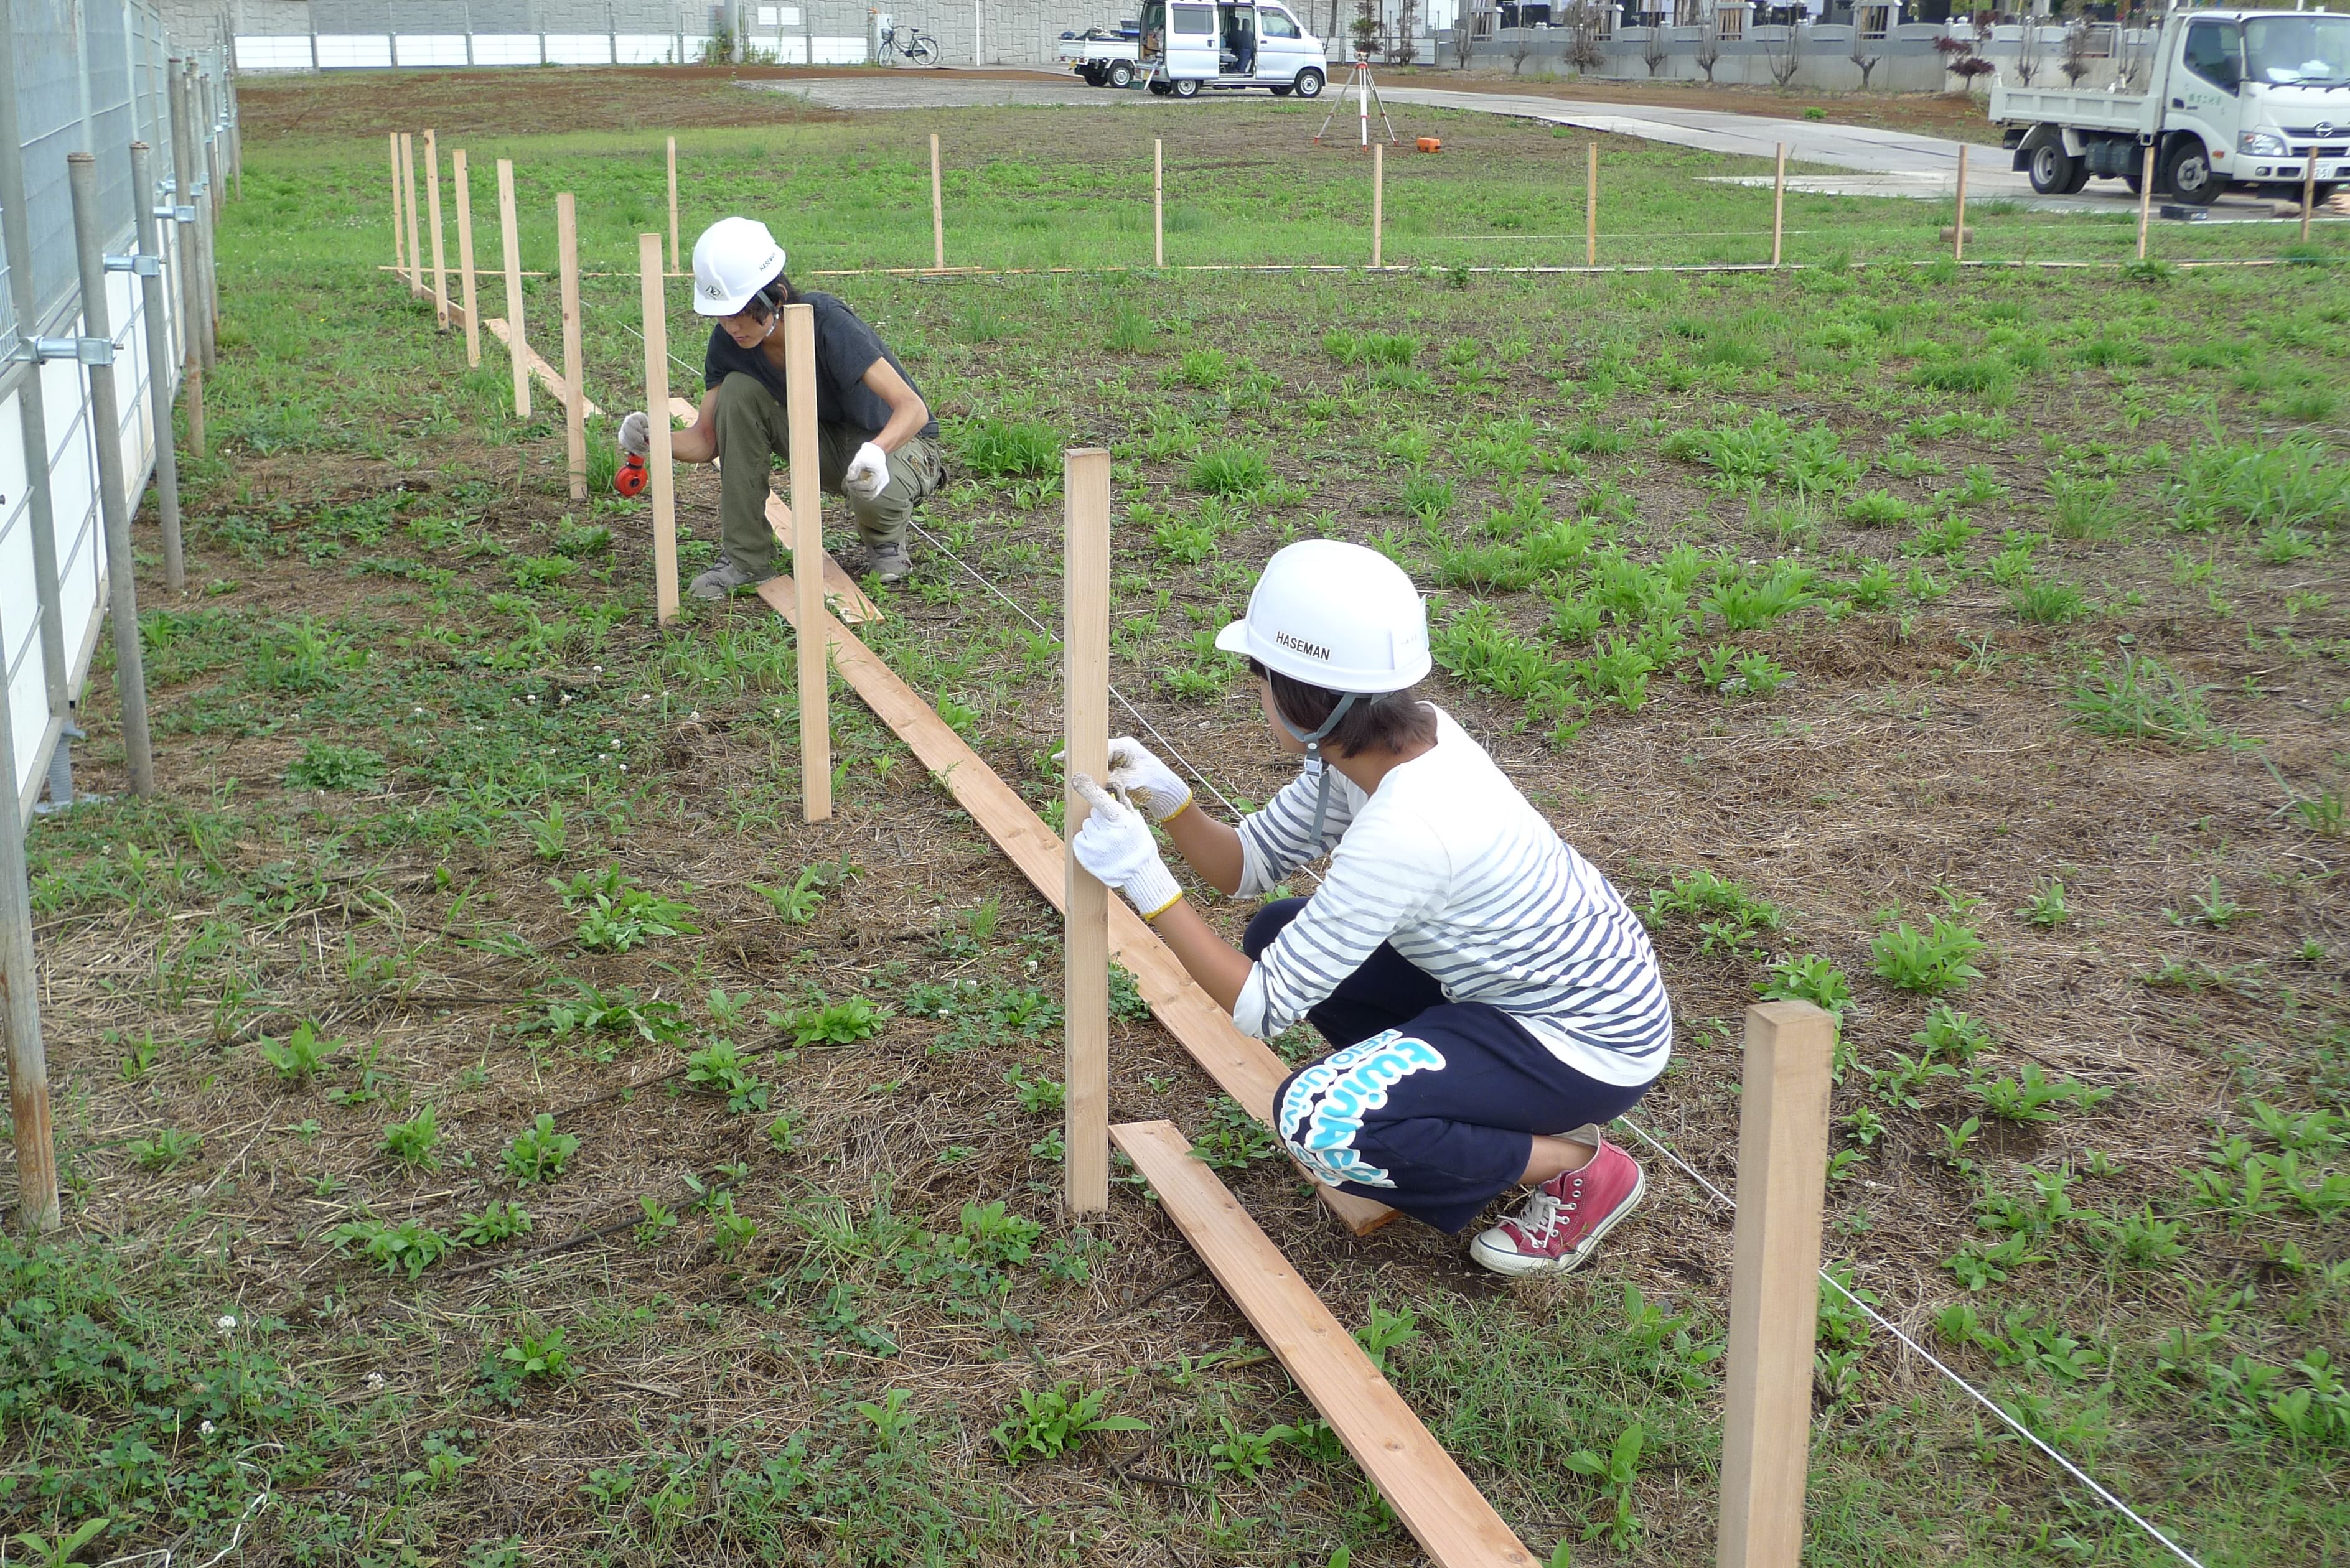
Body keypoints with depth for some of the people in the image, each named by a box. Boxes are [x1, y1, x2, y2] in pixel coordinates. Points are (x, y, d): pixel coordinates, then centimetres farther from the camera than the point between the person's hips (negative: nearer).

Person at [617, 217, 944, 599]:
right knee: (739, 390, -19)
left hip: (901, 439, -5)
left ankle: (886, 539, 0)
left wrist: (876, 451, -55)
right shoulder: (728, 342, -13)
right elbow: (706, 439, -8)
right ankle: (746, 557, -10)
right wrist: (656, 441, -30)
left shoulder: (826, 321, -30)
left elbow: (912, 408, -35)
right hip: (826, 443, 6)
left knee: (873, 492, -40)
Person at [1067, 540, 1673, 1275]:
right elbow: (1252, 862, 3)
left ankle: (1579, 1168, -2)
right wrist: (1169, 804, -15)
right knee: (1279, 935, 8)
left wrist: (1147, 883, -24)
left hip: (1592, 1045, -9)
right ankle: (1481, 1111, 13)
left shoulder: (1405, 829, -33)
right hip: (1520, 983, 9)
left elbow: (1263, 1005, -26)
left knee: (1317, 1122, -23)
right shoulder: (1387, 740, -8)